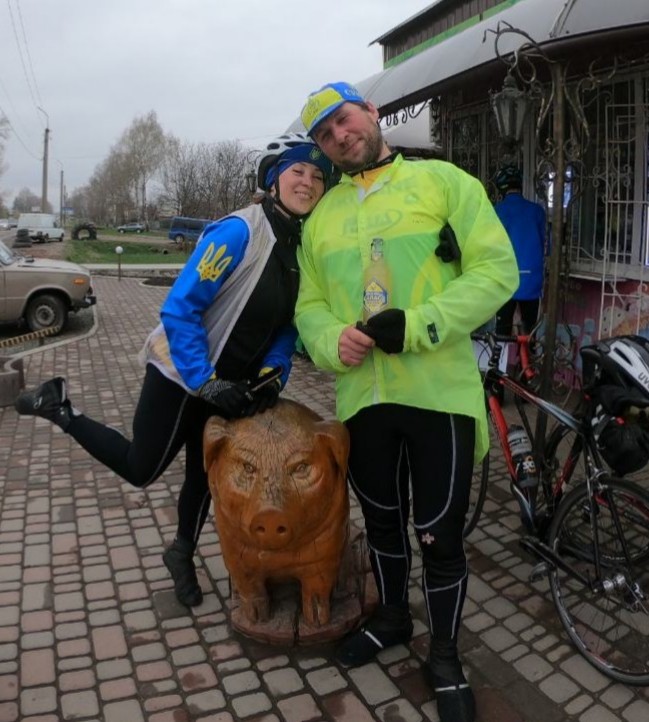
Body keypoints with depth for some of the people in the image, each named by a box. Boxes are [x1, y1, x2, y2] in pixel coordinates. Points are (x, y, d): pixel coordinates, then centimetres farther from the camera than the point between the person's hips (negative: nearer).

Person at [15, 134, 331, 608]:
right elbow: (180, 309, -24)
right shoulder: (238, 231, -23)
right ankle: (59, 405, 22)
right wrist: (207, 383, -26)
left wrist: (272, 377, -8)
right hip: (181, 376, -7)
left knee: (206, 473, 19)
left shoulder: (303, 247, -1)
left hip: (228, 382, 7)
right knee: (139, 470, 6)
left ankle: (182, 555, 43)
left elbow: (286, 325, 6)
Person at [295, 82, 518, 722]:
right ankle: (392, 617, 48)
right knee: (382, 523, 21)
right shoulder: (321, 215, 13)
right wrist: (332, 340, -12)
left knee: (440, 536, 6)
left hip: (439, 393, -4)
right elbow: (309, 305, 12)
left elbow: (496, 270, -8)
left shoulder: (442, 181, 0)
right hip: (361, 397, 4)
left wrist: (417, 325, -20)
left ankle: (445, 654, 32)